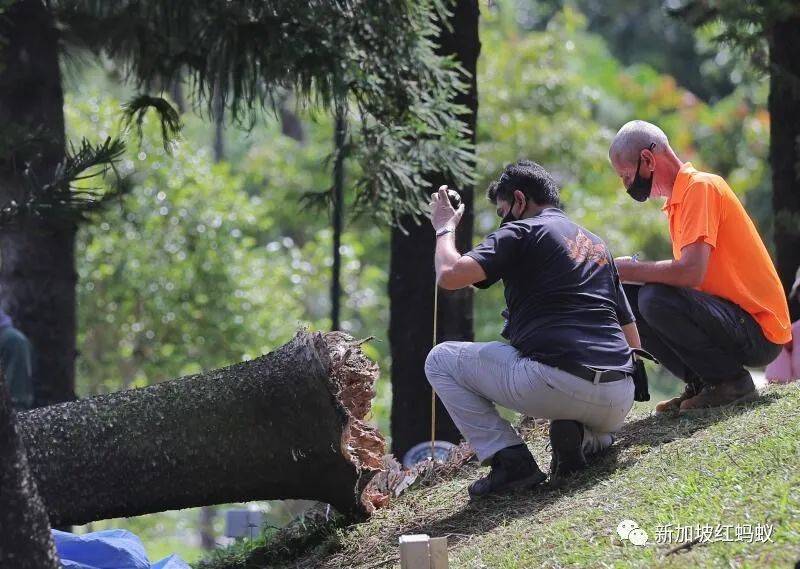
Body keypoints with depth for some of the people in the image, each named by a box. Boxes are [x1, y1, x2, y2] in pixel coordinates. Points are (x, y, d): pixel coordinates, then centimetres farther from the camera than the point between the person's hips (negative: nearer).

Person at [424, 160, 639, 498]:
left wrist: (444, 228, 12)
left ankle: (511, 459, -2)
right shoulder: (597, 244, 27)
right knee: (601, 433, 44)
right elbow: (632, 340, 27)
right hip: (617, 404, 6)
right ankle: (586, 438, 4)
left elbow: (450, 276, -7)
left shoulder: (522, 232, 5)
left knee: (441, 360, 14)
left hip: (556, 385, -6)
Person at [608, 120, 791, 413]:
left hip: (760, 331, -9)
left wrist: (630, 271, -12)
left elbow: (690, 271, -26)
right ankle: (700, 382, 3)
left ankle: (733, 381, -11)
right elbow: (685, 272, 14)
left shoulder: (701, 186, -14)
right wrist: (630, 271, 2)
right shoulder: (679, 197, 15)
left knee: (656, 300, -29)